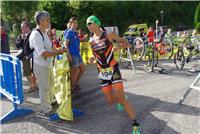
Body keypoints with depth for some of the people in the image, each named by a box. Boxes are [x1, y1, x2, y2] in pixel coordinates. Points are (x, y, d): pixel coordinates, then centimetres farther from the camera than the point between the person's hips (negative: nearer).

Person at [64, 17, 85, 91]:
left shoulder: (75, 33, 13)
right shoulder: (69, 32, -11)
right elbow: (65, 44, -17)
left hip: (77, 54, 9)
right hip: (72, 55, -9)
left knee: (82, 69, 14)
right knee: (74, 71, 0)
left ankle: (76, 83, 30)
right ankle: (72, 87, 16)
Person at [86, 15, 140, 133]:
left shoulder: (109, 35, -7)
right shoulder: (91, 41, 6)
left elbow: (127, 44, -2)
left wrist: (118, 47, -23)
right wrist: (92, 58, -1)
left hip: (113, 70, -4)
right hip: (102, 72, 5)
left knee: (121, 98, -15)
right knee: (110, 101, 6)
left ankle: (135, 124, -4)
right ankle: (121, 99, 42)